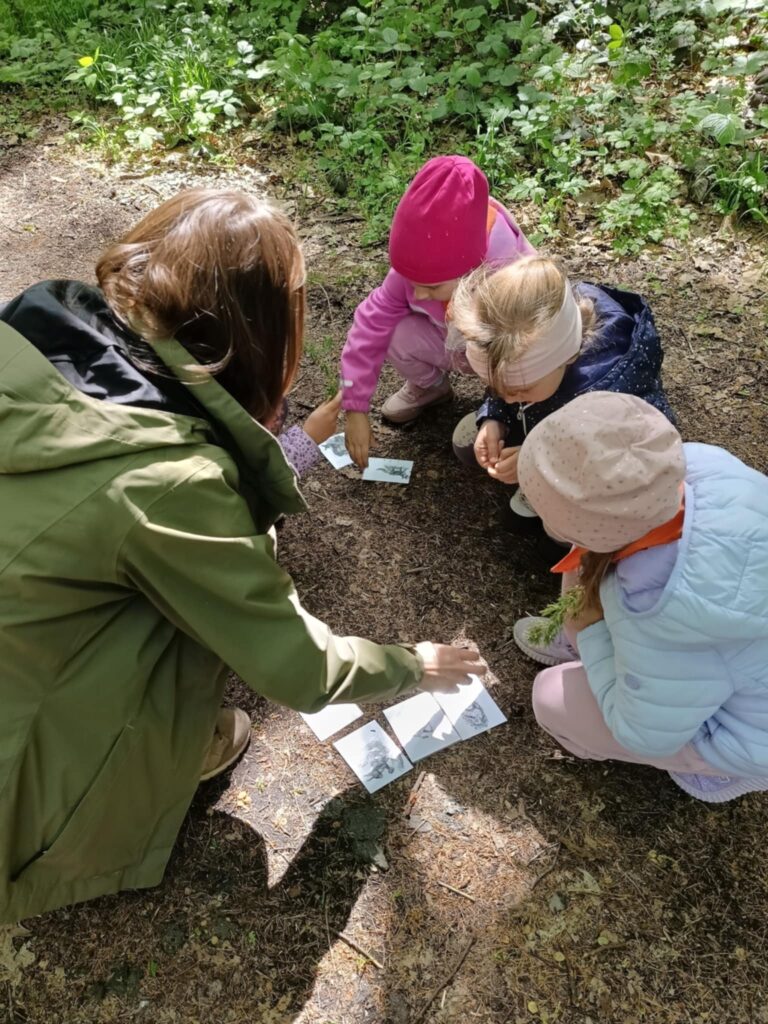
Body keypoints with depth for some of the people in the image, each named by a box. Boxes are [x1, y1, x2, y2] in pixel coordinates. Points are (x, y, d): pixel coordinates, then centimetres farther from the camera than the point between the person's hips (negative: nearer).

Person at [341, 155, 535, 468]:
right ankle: (429, 386, 10)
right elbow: (373, 320, -21)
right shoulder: (421, 268, -28)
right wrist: (355, 407, -22)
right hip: (459, 344, 4)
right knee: (397, 336, -23)